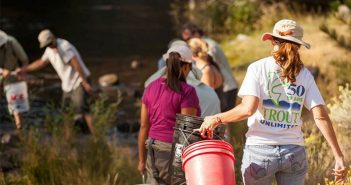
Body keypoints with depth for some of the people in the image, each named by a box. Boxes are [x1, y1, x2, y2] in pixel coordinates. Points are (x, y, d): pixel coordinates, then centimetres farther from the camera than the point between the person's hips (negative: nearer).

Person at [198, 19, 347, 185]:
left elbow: (248, 109, -14)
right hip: (294, 152, 2)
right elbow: (321, 116, -1)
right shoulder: (304, 74, 6)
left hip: (259, 150, -2)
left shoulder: (258, 68, -2)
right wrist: (338, 155, 0)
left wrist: (217, 119, -1)